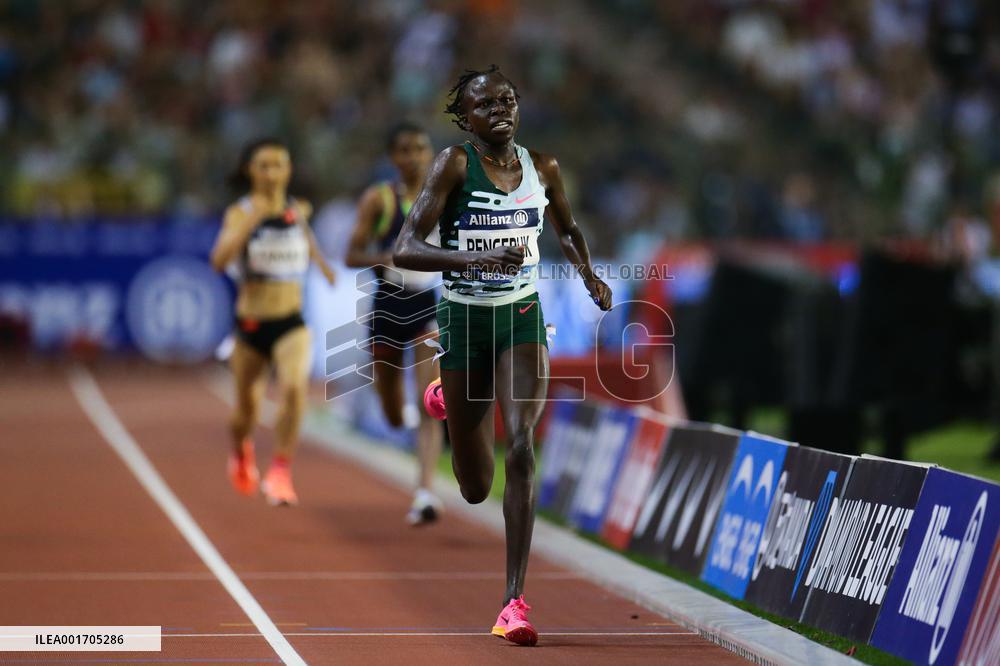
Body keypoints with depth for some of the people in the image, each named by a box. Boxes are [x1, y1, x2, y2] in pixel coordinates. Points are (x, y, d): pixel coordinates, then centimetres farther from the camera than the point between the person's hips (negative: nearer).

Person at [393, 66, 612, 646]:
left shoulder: (542, 167, 0)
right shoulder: (455, 165, -12)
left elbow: (567, 228, 22)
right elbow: (405, 250, -21)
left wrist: (589, 275, 3)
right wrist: (476, 259, -35)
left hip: (523, 319, 2)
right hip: (464, 320, -2)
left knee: (522, 444, -21)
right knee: (476, 489, 10)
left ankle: (515, 601, -19)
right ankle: (446, 400, 48)